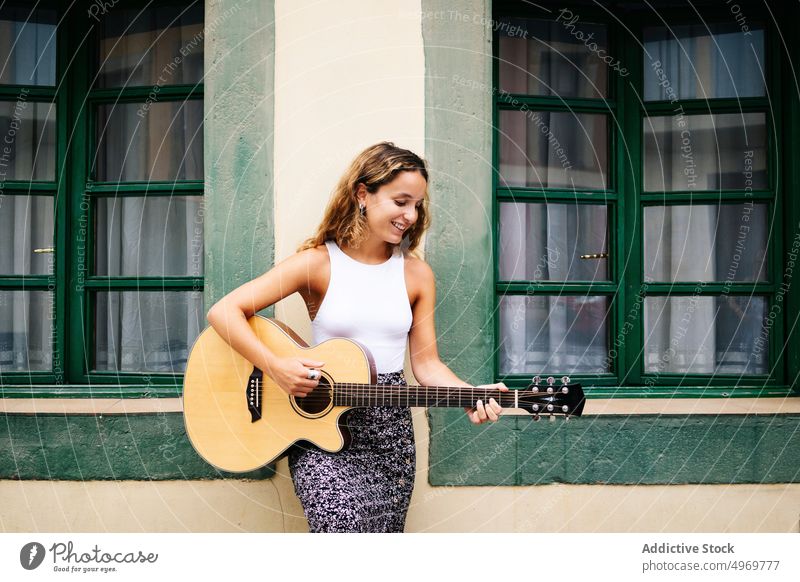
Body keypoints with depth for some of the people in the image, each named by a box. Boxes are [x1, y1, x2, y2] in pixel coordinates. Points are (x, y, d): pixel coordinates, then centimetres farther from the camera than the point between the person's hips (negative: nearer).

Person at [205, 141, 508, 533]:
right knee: (344, 527, -25)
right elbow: (224, 312, -10)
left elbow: (426, 363, 5)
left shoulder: (416, 274, 5)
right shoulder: (318, 263, -6)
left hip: (391, 431, 4)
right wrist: (276, 368, -21)